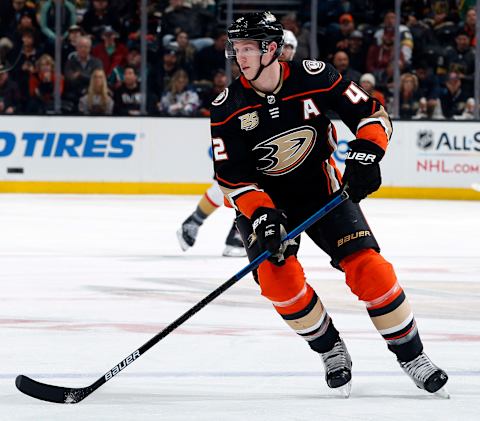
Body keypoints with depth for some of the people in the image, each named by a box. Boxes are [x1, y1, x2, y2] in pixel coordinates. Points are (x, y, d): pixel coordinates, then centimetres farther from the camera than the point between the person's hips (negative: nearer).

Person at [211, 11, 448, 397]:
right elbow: (232, 176, -13)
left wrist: (365, 155, -26)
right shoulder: (227, 109, -14)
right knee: (277, 274, -23)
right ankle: (331, 350, 0)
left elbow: (373, 115, -9)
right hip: (262, 199, 0)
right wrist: (260, 216, -27)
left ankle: (412, 356, 1)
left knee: (368, 267, -14)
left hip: (322, 188, 0)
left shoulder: (315, 78, -16)